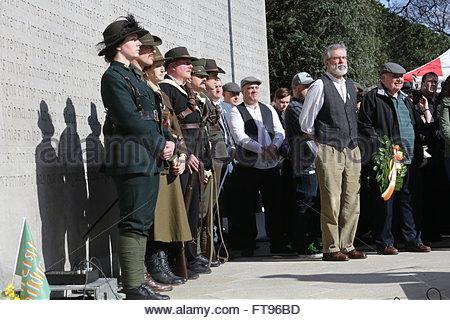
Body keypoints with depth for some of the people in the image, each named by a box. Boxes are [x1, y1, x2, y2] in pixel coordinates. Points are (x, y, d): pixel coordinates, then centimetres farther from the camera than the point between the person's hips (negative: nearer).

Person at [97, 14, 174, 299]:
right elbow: (131, 119, -16)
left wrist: (169, 141, 5)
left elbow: (153, 116, 22)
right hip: (132, 160, -10)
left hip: (151, 159, 10)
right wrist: (161, 144, -10)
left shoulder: (133, 75, 22)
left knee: (143, 223, 10)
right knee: (135, 223, -10)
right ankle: (133, 288, -9)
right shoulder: (113, 76, -7)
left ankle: (137, 282, 15)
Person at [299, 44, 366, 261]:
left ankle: (347, 246, 13)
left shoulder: (350, 86, 15)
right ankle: (331, 249, 0)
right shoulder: (319, 86, -5)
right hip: (329, 152, -6)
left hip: (352, 151, 6)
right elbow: (305, 122, -2)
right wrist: (321, 141, 4)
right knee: (331, 203, -6)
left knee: (352, 202, 6)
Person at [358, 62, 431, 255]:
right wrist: (381, 144, -17)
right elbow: (364, 125, -8)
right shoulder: (373, 97, -2)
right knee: (384, 201, -3)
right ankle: (384, 242, 3)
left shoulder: (405, 99, 21)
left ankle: (412, 240, 15)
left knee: (407, 199, 10)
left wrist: (417, 154, 17)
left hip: (407, 159, 7)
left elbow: (413, 127, 26)